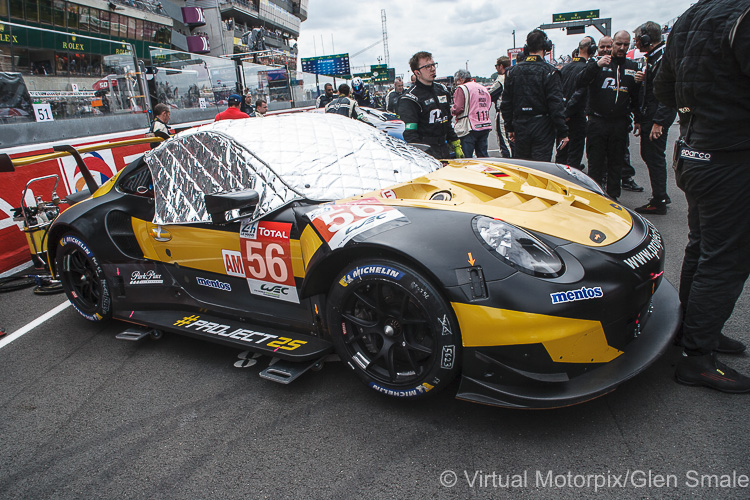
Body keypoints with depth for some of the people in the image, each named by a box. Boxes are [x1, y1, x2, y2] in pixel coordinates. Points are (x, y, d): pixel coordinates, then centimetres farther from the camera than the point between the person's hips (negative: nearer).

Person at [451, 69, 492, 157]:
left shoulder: (461, 89, -8)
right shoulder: (483, 88, 16)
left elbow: (457, 108, -14)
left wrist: (451, 110, 6)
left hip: (469, 128, -7)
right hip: (485, 127, 8)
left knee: (466, 159, -5)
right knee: (483, 156, 13)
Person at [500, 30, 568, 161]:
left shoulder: (513, 72, 6)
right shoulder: (549, 71, -9)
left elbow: (506, 104, 9)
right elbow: (556, 105, -12)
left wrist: (510, 128, 18)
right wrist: (562, 133, -7)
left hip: (520, 129, 4)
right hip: (542, 130, -4)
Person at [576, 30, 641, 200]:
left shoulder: (633, 67, 12)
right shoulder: (597, 62, 2)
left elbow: (636, 97, 17)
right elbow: (579, 83, -14)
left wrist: (638, 119, 13)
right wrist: (596, 65, -25)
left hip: (620, 123, 3)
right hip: (597, 121, -3)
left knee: (616, 163, 8)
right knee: (595, 163, 1)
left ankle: (613, 197, 17)